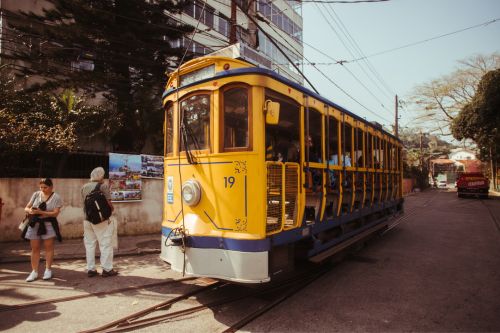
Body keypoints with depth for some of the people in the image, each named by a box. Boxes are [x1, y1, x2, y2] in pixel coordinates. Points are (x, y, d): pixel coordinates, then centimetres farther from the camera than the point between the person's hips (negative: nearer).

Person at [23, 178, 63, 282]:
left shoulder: (56, 197, -5)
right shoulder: (36, 194, 5)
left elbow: (55, 213, -12)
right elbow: (26, 208, 8)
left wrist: (41, 212, -22)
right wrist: (30, 210, -16)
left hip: (48, 224, -3)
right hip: (34, 224, 3)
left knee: (48, 247, 3)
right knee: (35, 248, 6)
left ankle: (48, 270, 14)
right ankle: (34, 272, 13)